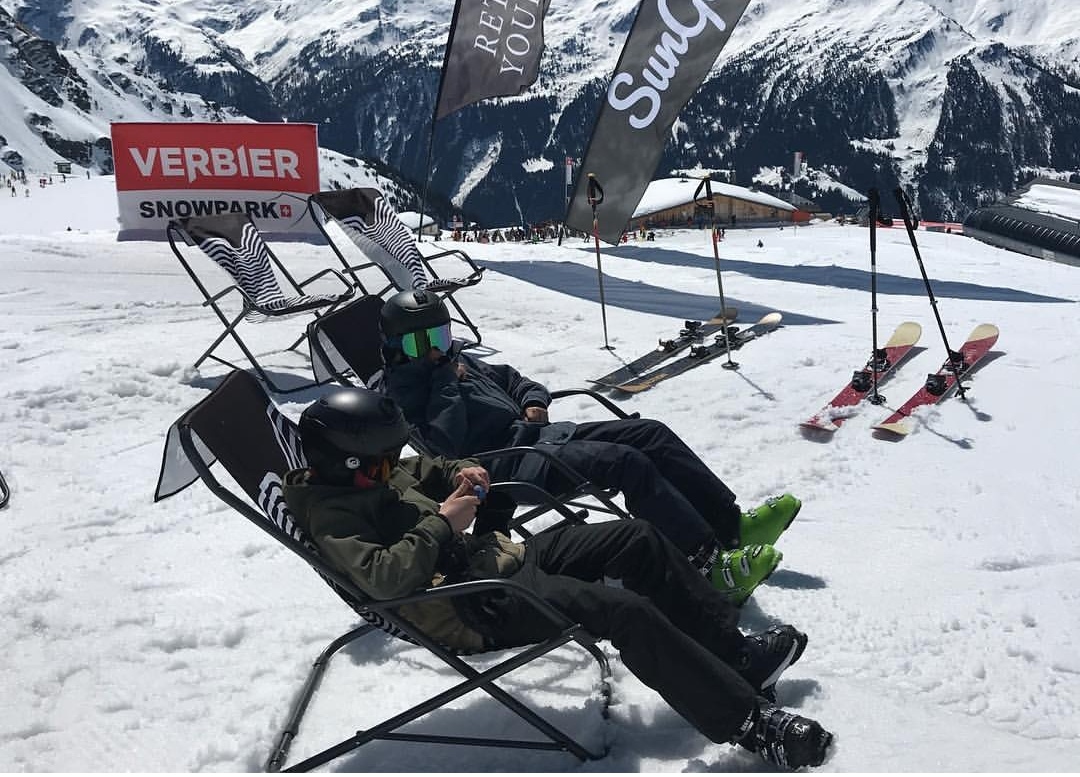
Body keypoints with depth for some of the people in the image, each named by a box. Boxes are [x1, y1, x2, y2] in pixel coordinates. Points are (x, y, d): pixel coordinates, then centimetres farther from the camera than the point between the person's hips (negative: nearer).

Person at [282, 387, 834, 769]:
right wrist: (443, 522, -19)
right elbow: (385, 577, -29)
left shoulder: (378, 471, 12)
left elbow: (426, 470, 30)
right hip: (473, 609, -10)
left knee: (636, 539, 0)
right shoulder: (330, 512, -15)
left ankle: (734, 651, 8)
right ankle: (747, 721, -14)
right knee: (625, 611, -25)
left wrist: (460, 476, 8)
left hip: (498, 554, 10)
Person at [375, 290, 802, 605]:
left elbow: (511, 378, 31)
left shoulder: (454, 361, 22)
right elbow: (445, 441, -20)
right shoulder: (399, 390, -3)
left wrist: (533, 401, 10)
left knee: (651, 433, -3)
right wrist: (447, 382, -10)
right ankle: (713, 567, -28)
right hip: (507, 464, -10)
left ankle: (734, 524, -3)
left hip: (534, 431, 10)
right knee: (629, 464, -26)